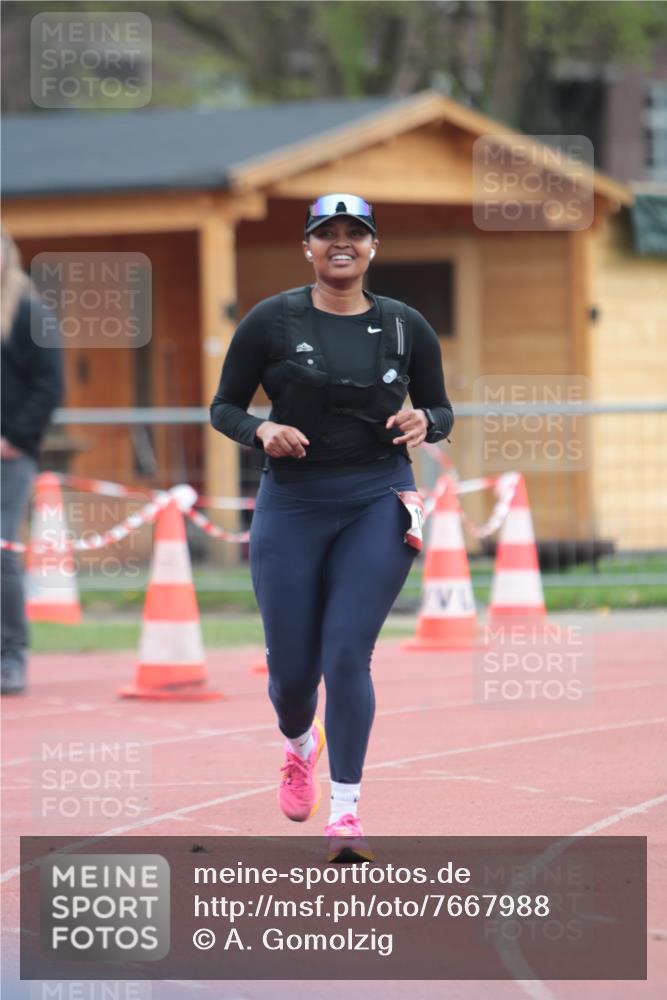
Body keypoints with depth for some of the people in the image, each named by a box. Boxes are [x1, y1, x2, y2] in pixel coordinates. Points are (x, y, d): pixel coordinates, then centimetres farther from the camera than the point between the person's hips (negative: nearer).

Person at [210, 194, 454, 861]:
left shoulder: (405, 326, 4)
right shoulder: (272, 322, -2)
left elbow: (441, 409, 14)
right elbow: (223, 407, 3)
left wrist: (425, 423, -9)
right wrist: (261, 431, -17)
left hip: (378, 501, 0)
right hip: (291, 504, 0)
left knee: (347, 654, -12)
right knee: (291, 667, 3)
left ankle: (346, 813, -7)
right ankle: (299, 747, 39)